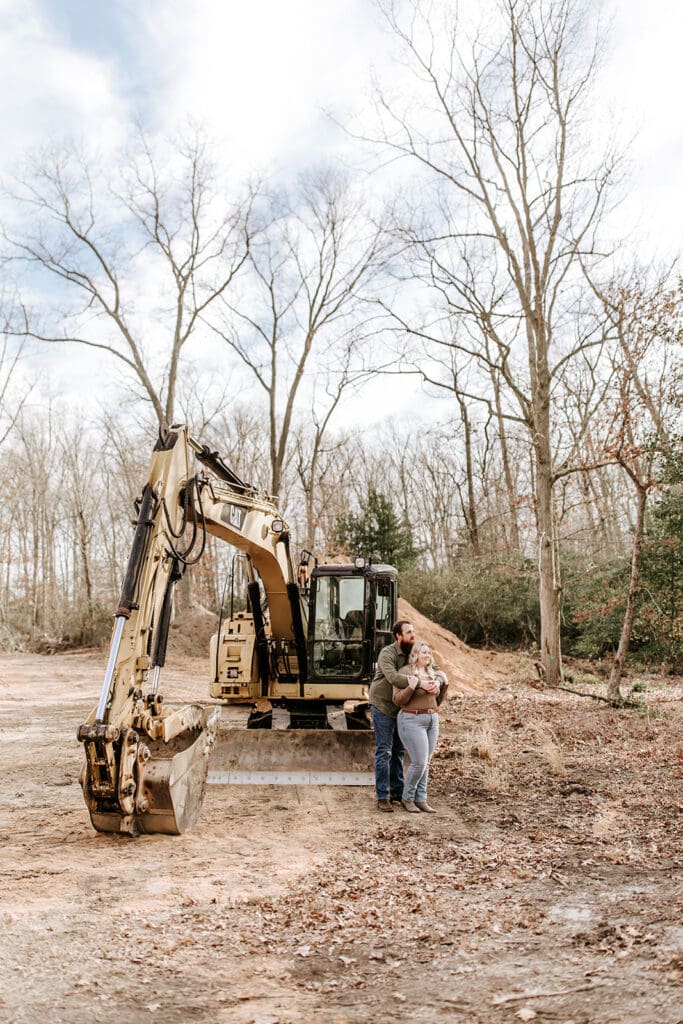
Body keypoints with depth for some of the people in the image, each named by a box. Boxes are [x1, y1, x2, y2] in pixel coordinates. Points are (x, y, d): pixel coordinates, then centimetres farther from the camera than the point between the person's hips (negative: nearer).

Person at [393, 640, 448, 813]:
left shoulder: (433, 673, 12)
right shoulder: (405, 671, -9)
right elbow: (397, 700, -13)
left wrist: (444, 684, 5)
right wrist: (412, 687, -26)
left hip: (432, 721, 7)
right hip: (412, 720, -7)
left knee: (425, 763, 8)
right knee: (419, 762, -9)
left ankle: (421, 800, 16)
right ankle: (407, 798, 10)